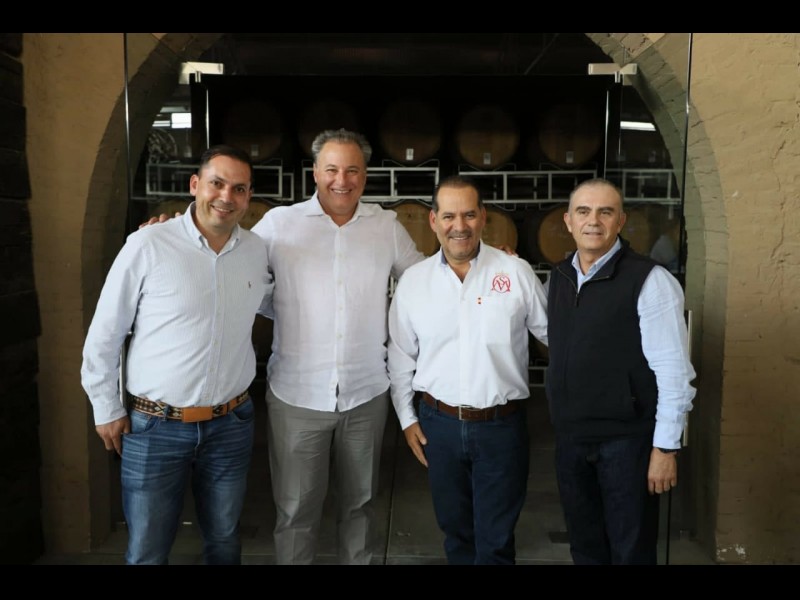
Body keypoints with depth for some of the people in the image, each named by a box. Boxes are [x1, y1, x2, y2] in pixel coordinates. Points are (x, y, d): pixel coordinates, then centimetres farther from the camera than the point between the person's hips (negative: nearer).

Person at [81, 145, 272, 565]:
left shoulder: (256, 251, 0)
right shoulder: (147, 246, -13)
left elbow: (275, 304, 20)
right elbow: (104, 335, -5)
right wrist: (106, 410, -1)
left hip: (231, 425, 4)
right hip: (155, 428, -3)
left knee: (224, 542, 20)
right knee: (146, 553, 11)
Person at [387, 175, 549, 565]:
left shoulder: (516, 272, -6)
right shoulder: (413, 280, -1)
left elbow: (555, 335, 2)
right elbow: (400, 356, 6)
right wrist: (407, 418, 6)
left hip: (502, 426, -2)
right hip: (438, 424, 2)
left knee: (496, 539, 10)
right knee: (455, 529, 20)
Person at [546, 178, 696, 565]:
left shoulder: (650, 281, -15)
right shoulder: (558, 277, 5)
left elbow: (674, 371, -15)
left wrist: (665, 447, -15)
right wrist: (564, 424, 10)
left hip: (627, 439, -5)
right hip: (569, 436, 5)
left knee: (630, 551, 12)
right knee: (584, 547, 20)